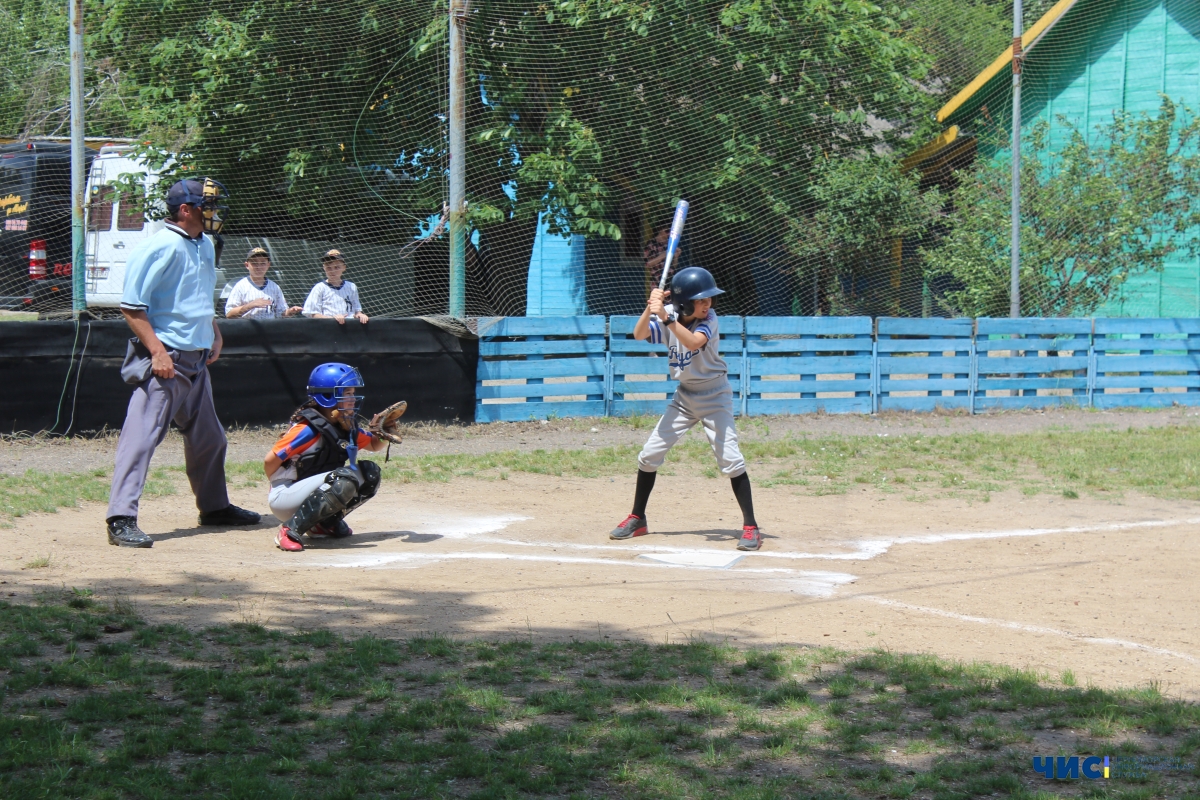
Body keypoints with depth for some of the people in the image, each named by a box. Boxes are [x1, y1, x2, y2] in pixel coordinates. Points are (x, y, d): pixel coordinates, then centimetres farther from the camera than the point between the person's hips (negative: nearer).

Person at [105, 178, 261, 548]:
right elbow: (131, 306, -17)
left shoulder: (204, 246, 13)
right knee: (142, 436, -13)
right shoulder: (160, 247, -15)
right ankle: (122, 519, -15)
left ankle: (214, 506, 35)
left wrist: (214, 334, 16)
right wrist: (157, 351, -23)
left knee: (208, 437, 19)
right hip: (164, 360, -9)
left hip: (196, 360, 9)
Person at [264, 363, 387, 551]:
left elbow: (374, 445, 18)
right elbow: (270, 462, -19)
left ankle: (325, 523, 8)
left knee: (369, 473, 1)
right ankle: (290, 531, -24)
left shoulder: (345, 427, 5)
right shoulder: (309, 430, -20)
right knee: (344, 479, -30)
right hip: (284, 500, -8)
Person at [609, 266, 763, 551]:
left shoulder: (708, 320, -18)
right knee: (650, 454, 2)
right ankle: (637, 519, 17)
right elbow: (639, 334, -20)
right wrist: (650, 307, -35)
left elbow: (693, 342, -37)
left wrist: (666, 318, -46)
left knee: (730, 457, -16)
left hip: (714, 395, -4)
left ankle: (750, 527, -9)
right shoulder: (668, 317, -7)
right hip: (684, 396, 5)